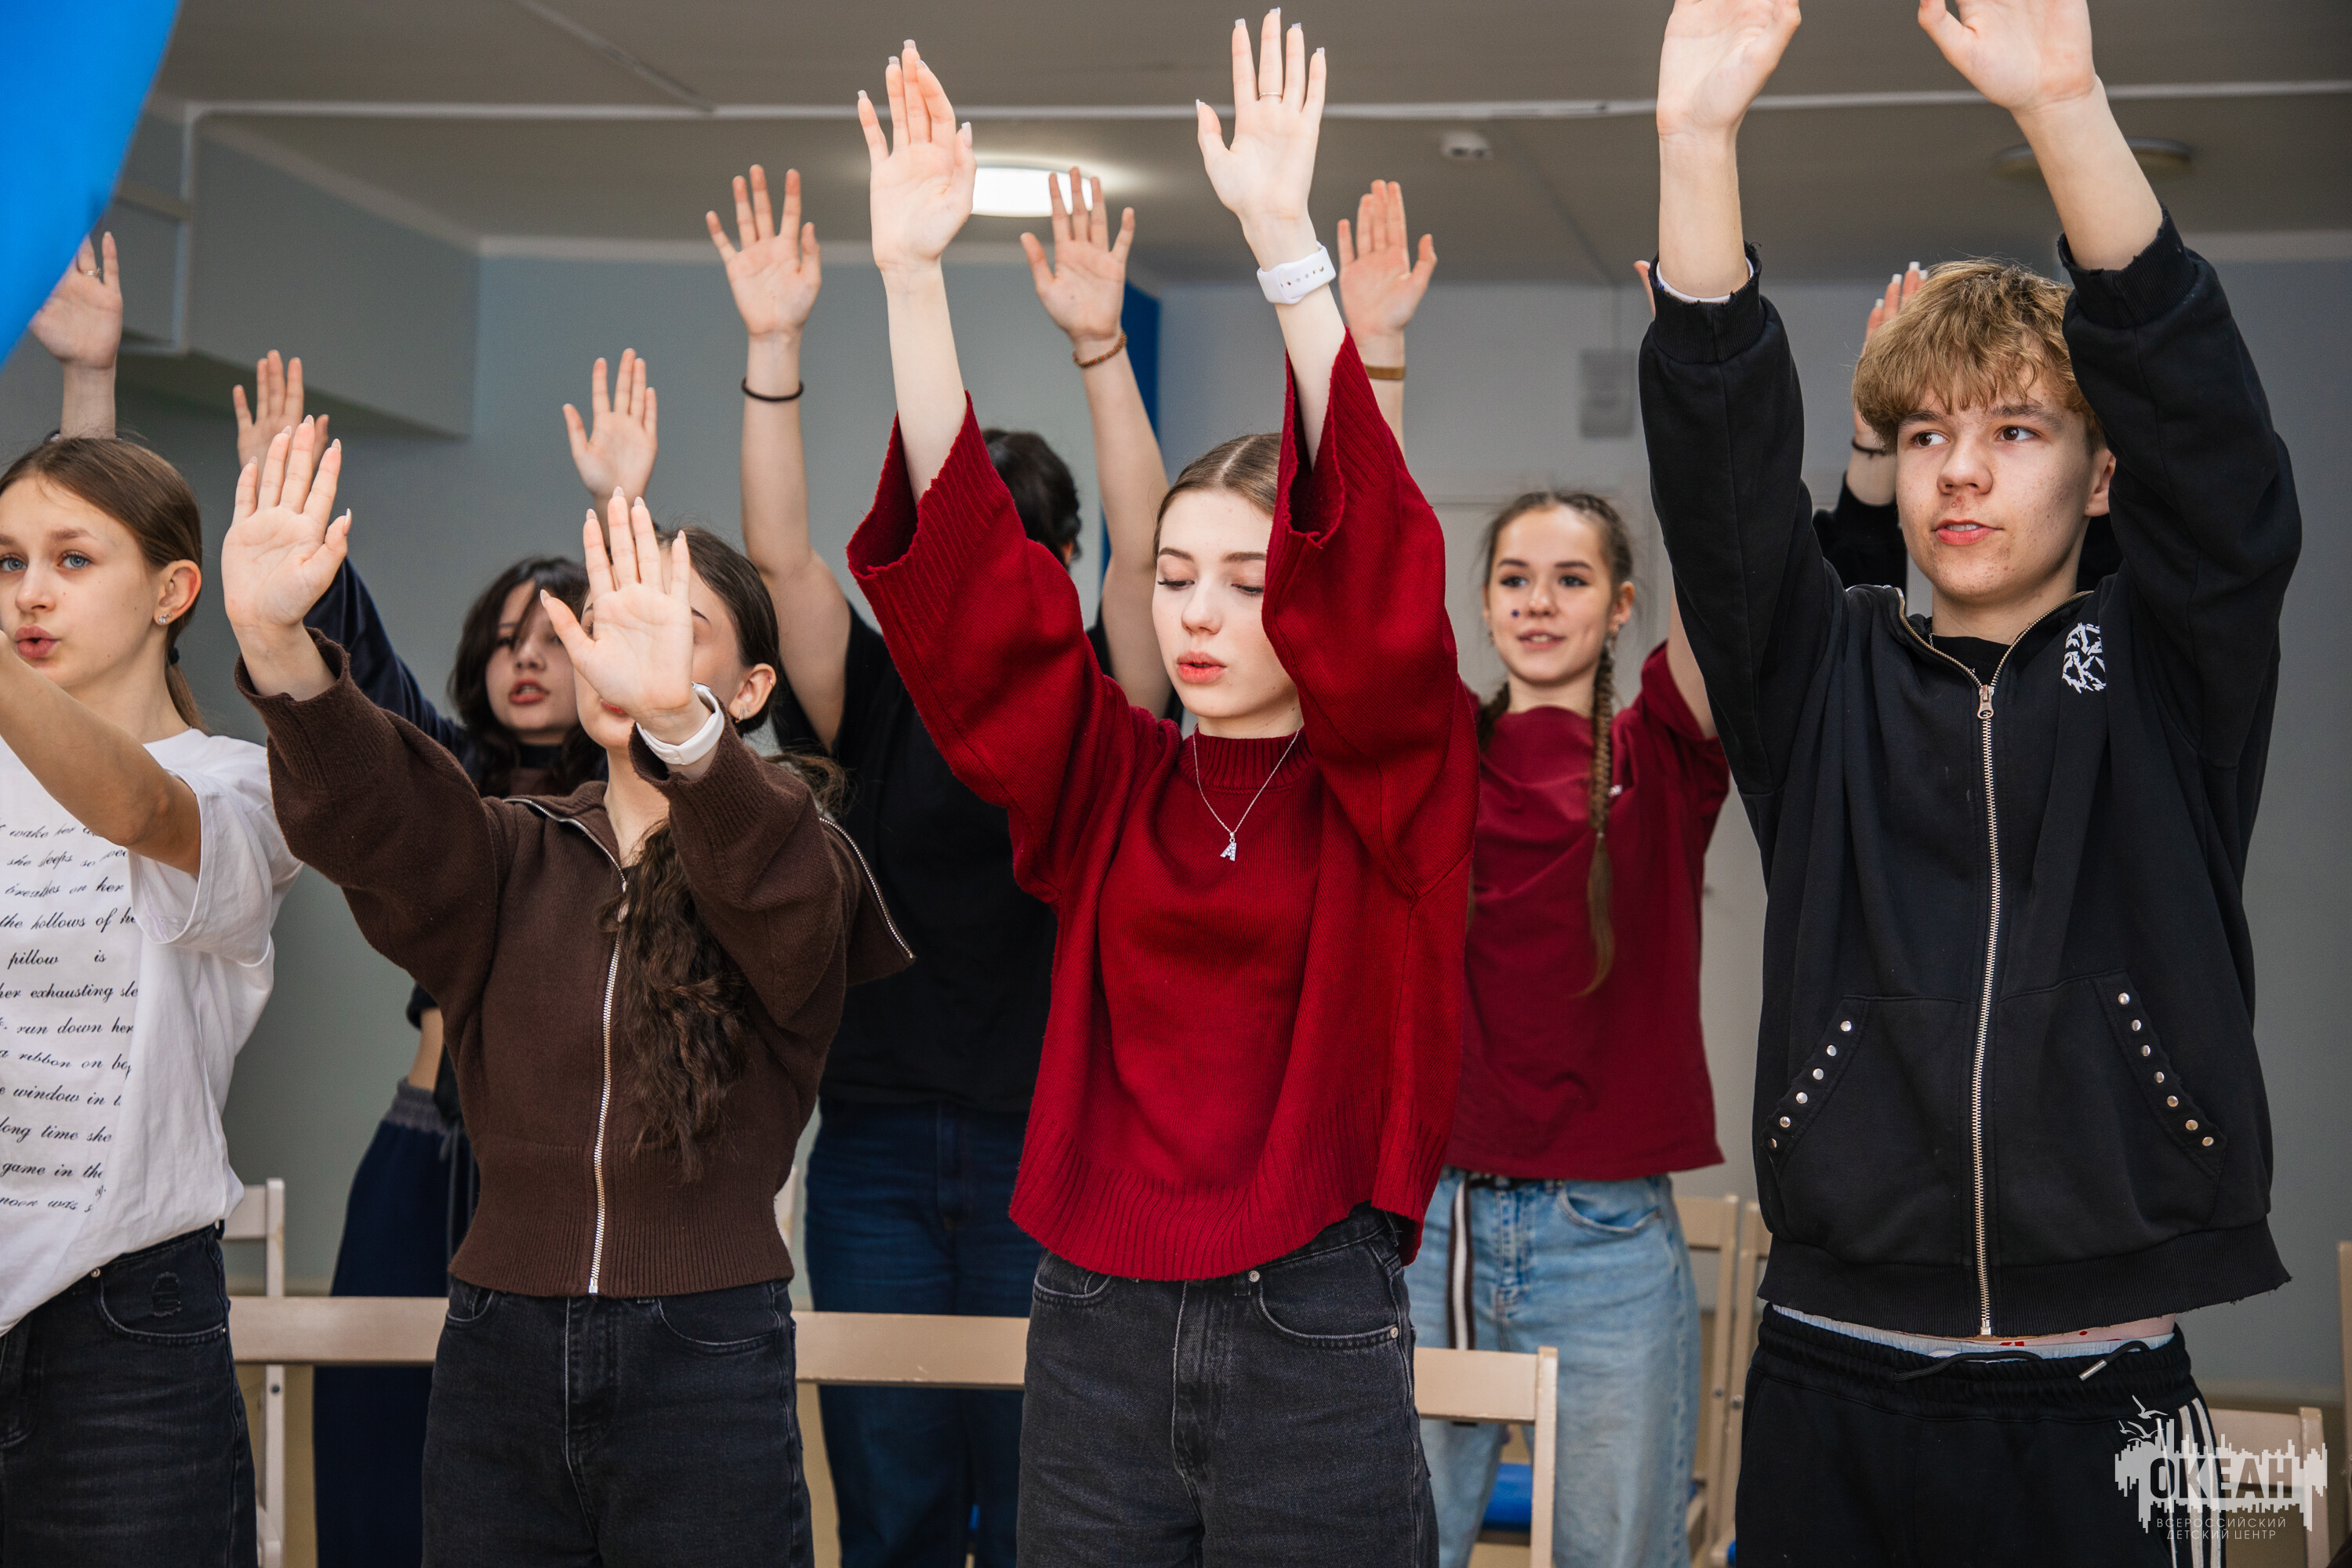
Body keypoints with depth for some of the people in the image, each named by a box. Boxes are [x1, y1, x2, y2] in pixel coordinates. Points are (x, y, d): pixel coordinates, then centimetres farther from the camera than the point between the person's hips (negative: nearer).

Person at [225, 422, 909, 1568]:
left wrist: (676, 721, -45)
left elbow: (773, 882, -24)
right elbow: (367, 814, -12)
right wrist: (278, 649, -32)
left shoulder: (789, 863, -1)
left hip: (705, 1366, -3)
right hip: (498, 1352, 3)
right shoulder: (509, 861, 7)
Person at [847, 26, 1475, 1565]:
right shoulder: (1112, 780, 6)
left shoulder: (1388, 788, -2)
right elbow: (968, 577, -2)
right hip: (1097, 1324, 3)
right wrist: (912, 273, -11)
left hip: (1315, 1336, -3)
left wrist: (1286, 239, -24)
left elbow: (1368, 572, -16)